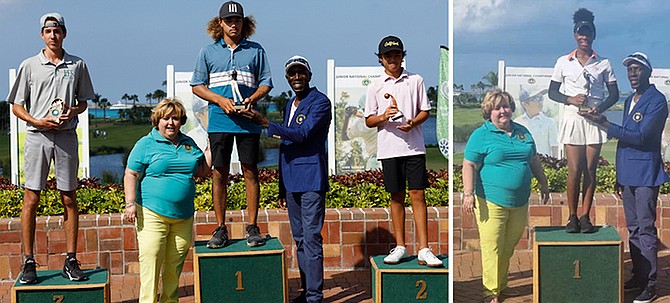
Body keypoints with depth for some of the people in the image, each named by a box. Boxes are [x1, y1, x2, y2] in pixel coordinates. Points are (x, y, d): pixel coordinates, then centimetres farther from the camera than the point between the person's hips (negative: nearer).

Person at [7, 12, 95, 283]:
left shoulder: (77, 65, 10)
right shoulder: (29, 66, 6)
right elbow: (16, 106, 7)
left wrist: (72, 111, -6)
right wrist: (37, 121, -10)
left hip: (67, 136, 1)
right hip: (37, 136, -1)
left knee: (69, 199, 3)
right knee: (31, 198, -3)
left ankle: (71, 261, 9)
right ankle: (28, 262, 3)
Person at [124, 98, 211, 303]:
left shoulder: (189, 144, 15)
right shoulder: (146, 144, 0)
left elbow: (202, 171, 22)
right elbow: (131, 175, -2)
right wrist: (130, 203, -11)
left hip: (183, 216, 5)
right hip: (152, 212, -5)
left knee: (175, 263, 9)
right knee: (151, 260, -9)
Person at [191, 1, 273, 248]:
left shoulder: (256, 51, 9)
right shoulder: (208, 52, 8)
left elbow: (266, 83, 11)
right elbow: (197, 86, 8)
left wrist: (252, 98, -10)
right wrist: (220, 100, -8)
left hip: (248, 121, 0)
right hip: (219, 121, 0)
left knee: (250, 172, 2)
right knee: (219, 174, 2)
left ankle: (252, 227, 9)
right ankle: (220, 228, 10)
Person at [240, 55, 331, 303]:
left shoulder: (320, 102, -6)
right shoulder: (290, 105, 19)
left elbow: (302, 134, -19)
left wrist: (266, 124, -19)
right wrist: (282, 186, 21)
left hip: (311, 179, -8)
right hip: (291, 180, 8)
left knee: (311, 237, -9)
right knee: (299, 238, 12)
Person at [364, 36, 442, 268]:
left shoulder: (416, 80, 7)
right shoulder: (376, 86, 8)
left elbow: (425, 111, 8)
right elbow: (369, 120, 8)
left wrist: (413, 123, -12)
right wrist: (384, 117, -12)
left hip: (414, 146, -1)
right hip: (389, 148, 1)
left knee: (418, 195, -5)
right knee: (396, 196, 6)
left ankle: (424, 250, -4)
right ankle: (400, 247, 16)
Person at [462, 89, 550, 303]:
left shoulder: (522, 132, 13)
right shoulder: (481, 135, -3)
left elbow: (534, 161, 23)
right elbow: (469, 166, -8)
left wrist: (543, 183, 24)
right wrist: (468, 193, -17)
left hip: (520, 202, 5)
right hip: (491, 202, -5)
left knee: (509, 247, 12)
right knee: (492, 247, -4)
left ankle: (502, 284, 26)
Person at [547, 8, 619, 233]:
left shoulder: (603, 64, 7)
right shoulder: (563, 62, 6)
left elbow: (614, 94, 9)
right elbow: (552, 92, 9)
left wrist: (600, 107, -11)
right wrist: (569, 99, -10)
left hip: (594, 120, 1)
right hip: (572, 119, -1)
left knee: (590, 169, 0)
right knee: (574, 169, -6)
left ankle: (586, 216, 5)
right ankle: (572, 217, 2)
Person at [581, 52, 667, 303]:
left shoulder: (656, 101, -10)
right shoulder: (629, 101, 16)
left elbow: (640, 136, -20)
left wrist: (605, 124, -21)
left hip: (645, 173, -8)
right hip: (627, 174, 8)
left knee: (645, 229, -6)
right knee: (633, 229, 13)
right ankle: (638, 277, 23)